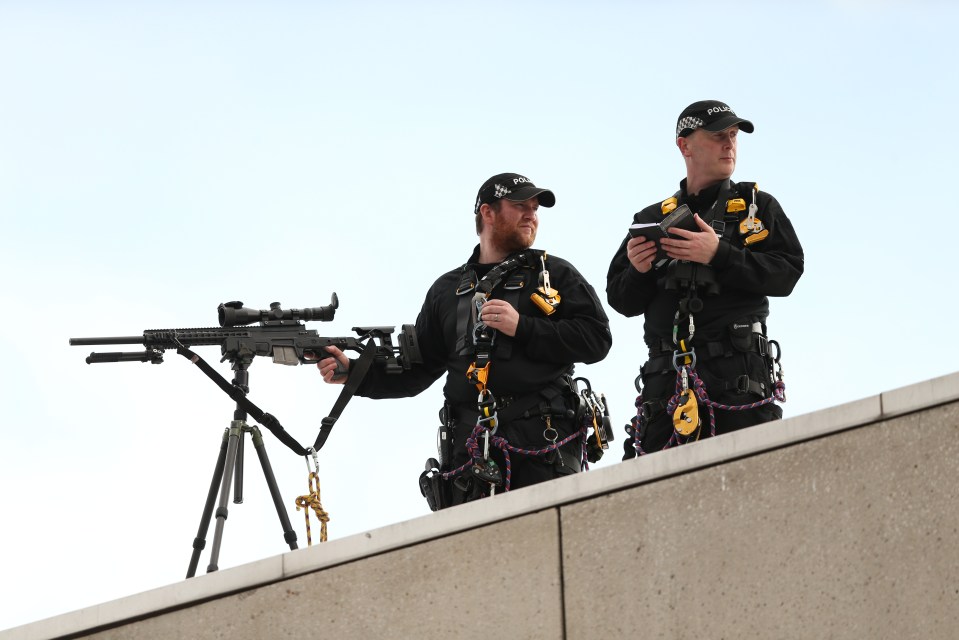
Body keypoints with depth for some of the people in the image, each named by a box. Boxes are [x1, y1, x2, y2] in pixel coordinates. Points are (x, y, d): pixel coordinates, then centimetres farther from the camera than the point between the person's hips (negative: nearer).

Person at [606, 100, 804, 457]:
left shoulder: (758, 207, 15)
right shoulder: (652, 219, 21)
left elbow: (787, 273, 0)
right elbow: (620, 301, 18)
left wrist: (719, 255, -12)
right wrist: (638, 271, -4)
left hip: (739, 375, -2)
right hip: (667, 378, 2)